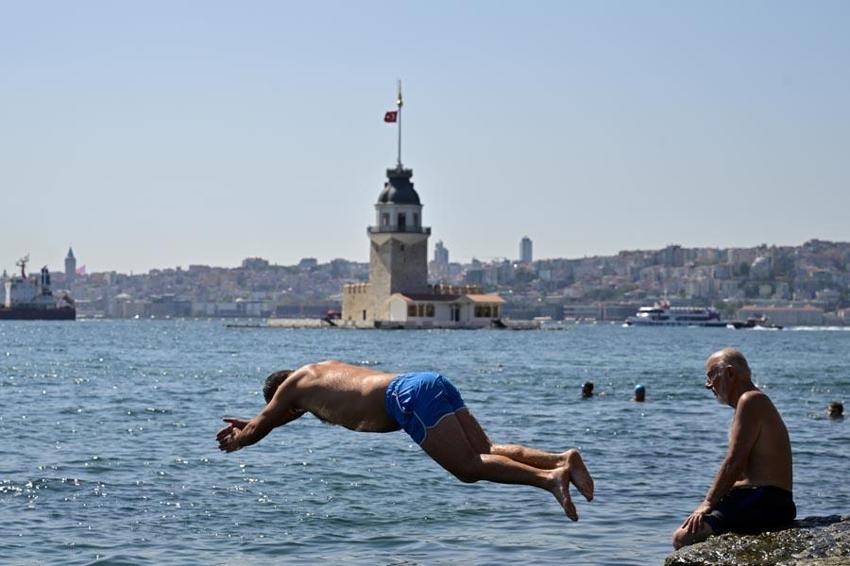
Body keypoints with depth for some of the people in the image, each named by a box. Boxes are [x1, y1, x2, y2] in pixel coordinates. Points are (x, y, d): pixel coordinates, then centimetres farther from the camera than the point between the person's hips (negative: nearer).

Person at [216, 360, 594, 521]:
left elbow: (259, 429, 25)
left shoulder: (292, 385, 15)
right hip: (433, 384, 8)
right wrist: (249, 426, 63)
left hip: (411, 396, -8)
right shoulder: (321, 371, 37)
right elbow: (283, 415, 57)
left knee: (469, 467, -14)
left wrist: (236, 441, 45)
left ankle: (549, 478, -32)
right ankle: (562, 460, -14)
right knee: (484, 453, 4)